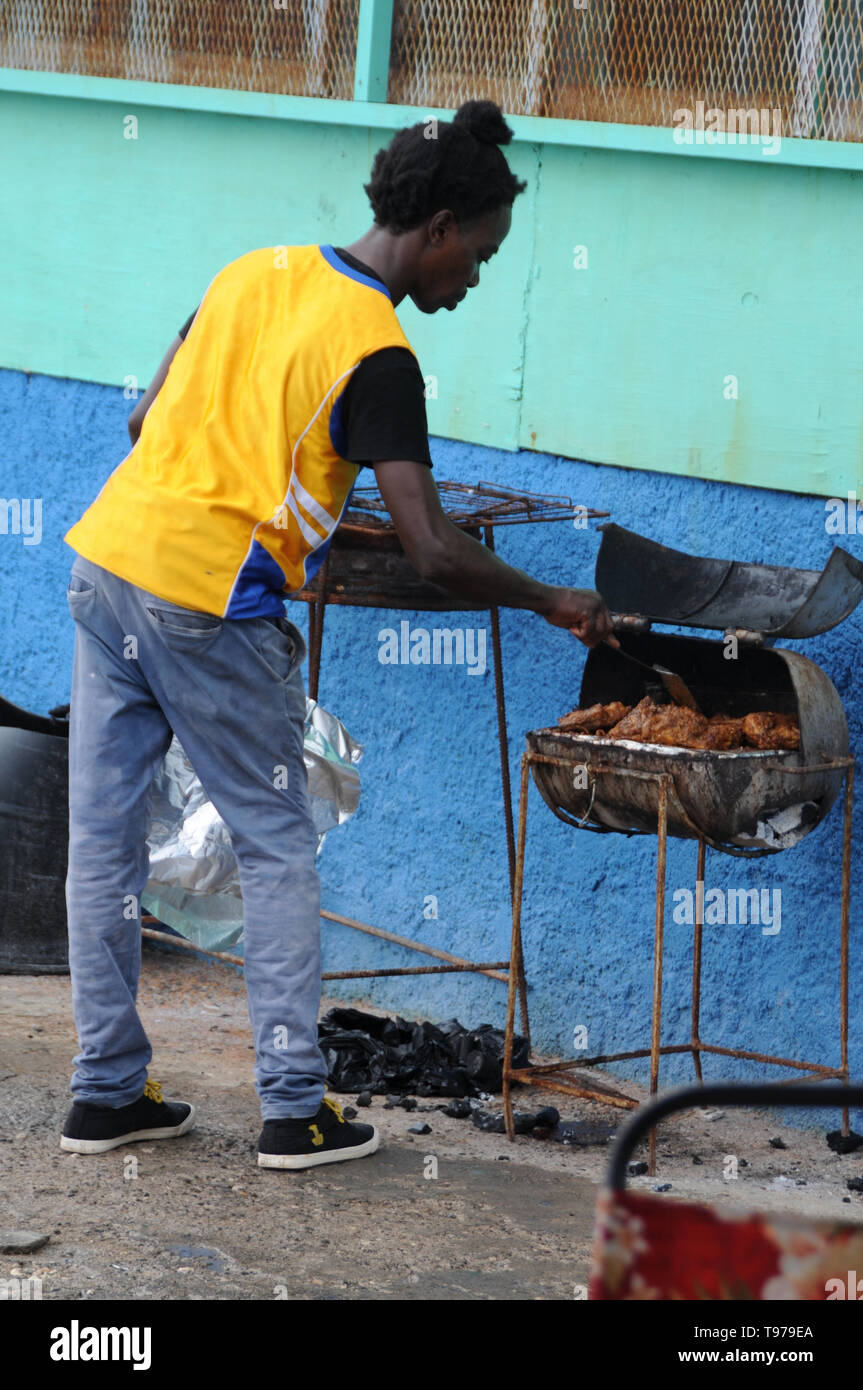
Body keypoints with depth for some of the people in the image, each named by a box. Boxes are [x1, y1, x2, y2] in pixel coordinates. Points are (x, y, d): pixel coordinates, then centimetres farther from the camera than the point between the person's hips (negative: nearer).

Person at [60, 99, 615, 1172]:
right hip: (211, 608, -7)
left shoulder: (253, 271, 10)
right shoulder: (378, 356, -11)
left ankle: (106, 1092, 18)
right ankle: (294, 1110, 8)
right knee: (276, 850, 7)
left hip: (106, 556, 7)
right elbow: (431, 552, -16)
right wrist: (553, 603, -2)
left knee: (103, 839, 10)